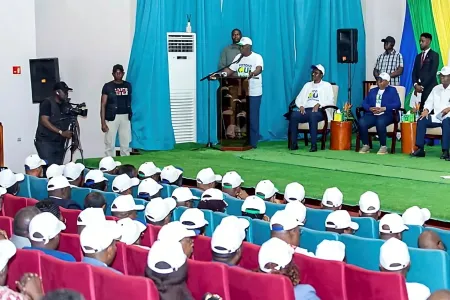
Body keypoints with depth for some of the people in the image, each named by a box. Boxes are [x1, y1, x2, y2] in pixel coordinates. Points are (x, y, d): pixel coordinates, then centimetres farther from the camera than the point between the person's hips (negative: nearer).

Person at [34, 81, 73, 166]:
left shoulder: (66, 105, 11)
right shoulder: (47, 103, -6)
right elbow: (44, 121, -15)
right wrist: (61, 132, -21)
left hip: (60, 143, 6)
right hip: (45, 142, -6)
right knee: (48, 167, -15)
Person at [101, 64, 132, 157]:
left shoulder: (128, 85, 9)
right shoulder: (107, 86, -1)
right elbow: (103, 105, -3)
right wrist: (103, 122, -10)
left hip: (125, 117, 3)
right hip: (111, 117, -3)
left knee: (125, 144, 7)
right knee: (110, 144, -4)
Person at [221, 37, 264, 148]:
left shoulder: (257, 57, -9)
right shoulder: (238, 57, 11)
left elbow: (259, 69, -27)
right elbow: (230, 70, 12)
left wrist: (252, 74, -49)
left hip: (254, 93, -6)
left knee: (252, 118, -2)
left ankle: (252, 143, 4)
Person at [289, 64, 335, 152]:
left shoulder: (326, 85, 15)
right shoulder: (307, 85, 27)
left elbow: (330, 101, 2)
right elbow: (298, 98, 19)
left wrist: (319, 104, -16)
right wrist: (301, 106, -4)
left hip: (319, 111, -4)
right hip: (305, 110, 4)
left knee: (312, 115, -41)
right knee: (293, 115, -30)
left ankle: (314, 144, -42)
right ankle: (293, 143, -30)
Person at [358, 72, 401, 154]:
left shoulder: (392, 90, 13)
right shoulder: (372, 91, 26)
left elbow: (397, 104, -2)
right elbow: (364, 102, 15)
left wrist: (383, 108, -15)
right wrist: (370, 108, -9)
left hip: (386, 115, -4)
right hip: (371, 114, 4)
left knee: (380, 123, -39)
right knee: (361, 122, -28)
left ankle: (383, 146, -26)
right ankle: (365, 145, -16)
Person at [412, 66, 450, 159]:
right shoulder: (436, 88, 21)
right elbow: (430, 101, 15)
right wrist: (426, 110, -6)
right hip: (436, 117, 5)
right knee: (421, 120, -20)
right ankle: (420, 149, -23)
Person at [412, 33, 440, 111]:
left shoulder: (434, 55, 0)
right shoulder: (418, 56, 20)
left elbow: (432, 73, -9)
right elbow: (414, 72, 13)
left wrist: (422, 86, -12)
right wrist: (416, 85, -5)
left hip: (429, 88, -5)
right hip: (419, 88, 5)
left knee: (429, 110, -11)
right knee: (419, 110, -4)